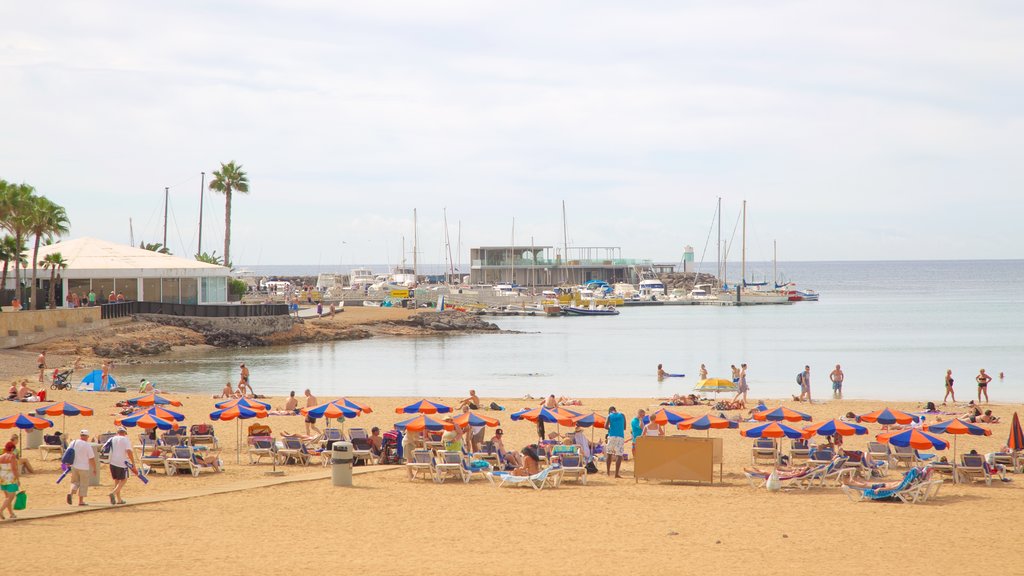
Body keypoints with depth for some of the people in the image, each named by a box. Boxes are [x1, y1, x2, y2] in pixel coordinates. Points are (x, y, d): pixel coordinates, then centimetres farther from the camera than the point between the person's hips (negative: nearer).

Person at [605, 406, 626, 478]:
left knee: (609, 453, 17)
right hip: (620, 437, -1)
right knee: (619, 455, -4)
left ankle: (608, 471, 19)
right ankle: (616, 474, -10)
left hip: (612, 436, 1)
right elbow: (624, 427, 11)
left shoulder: (609, 416, 4)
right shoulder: (622, 415, 8)